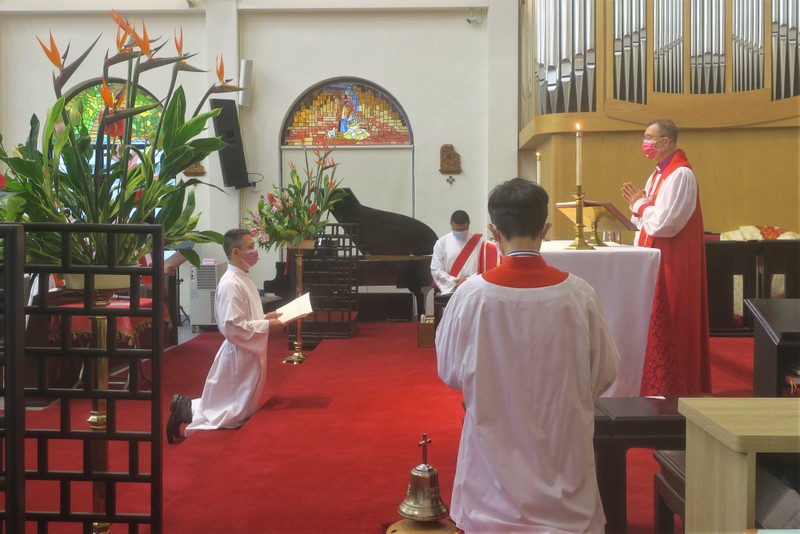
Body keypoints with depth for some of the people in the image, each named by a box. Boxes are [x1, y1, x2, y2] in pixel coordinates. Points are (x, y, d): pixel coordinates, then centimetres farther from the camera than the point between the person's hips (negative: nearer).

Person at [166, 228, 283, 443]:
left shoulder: (242, 279, 10)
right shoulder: (231, 284, -21)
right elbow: (232, 327, -26)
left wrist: (265, 317, 6)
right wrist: (266, 325, -20)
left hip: (249, 354, 10)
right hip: (239, 356, -10)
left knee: (245, 409, 20)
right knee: (234, 415, 1)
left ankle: (186, 405, 22)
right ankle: (185, 409, 9)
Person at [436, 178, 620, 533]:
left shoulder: (470, 295, -17)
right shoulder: (579, 294, -15)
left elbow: (449, 371, -3)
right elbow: (605, 372, 0)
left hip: (494, 450, 0)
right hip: (563, 449, 1)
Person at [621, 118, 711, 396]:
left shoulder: (681, 175, -17)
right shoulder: (659, 173, 14)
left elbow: (664, 223, -24)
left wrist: (639, 203, -9)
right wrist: (637, 202, -2)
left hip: (670, 264, -10)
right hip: (654, 261, 10)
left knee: (666, 328, -3)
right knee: (654, 325, 13)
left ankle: (668, 389, 7)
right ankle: (655, 383, 22)